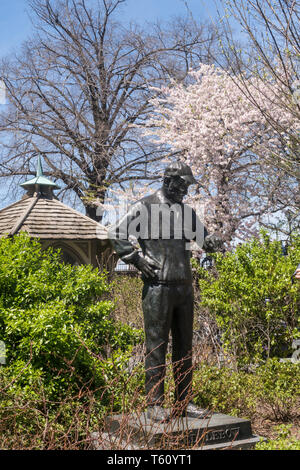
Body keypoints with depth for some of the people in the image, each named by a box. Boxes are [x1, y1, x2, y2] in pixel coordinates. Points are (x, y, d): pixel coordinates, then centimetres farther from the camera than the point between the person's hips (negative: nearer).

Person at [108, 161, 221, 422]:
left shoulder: (186, 211, 16)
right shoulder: (145, 207, -2)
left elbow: (202, 237, 20)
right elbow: (117, 235, -2)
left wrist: (211, 242, -4)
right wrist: (138, 260, -10)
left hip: (185, 288, 6)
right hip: (158, 287, -6)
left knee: (184, 347, 11)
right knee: (157, 347, -1)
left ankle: (184, 402, 21)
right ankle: (154, 404, 8)